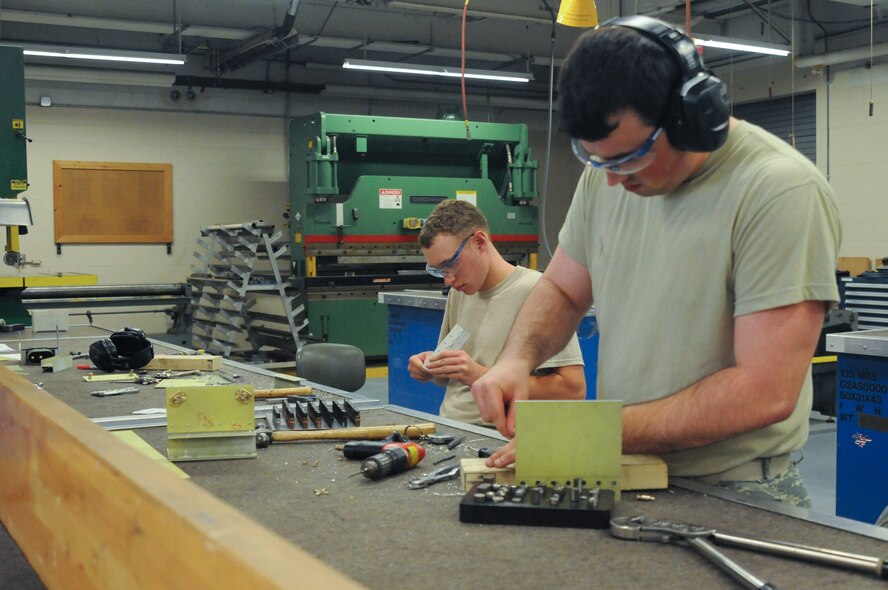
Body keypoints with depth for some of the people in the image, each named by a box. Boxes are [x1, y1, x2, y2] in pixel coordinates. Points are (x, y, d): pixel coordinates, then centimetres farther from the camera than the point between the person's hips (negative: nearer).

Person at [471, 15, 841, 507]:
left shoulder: (782, 191, -18)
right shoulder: (606, 175, 3)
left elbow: (765, 393, -22)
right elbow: (561, 290, 15)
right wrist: (517, 358, -6)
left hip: (734, 489, -3)